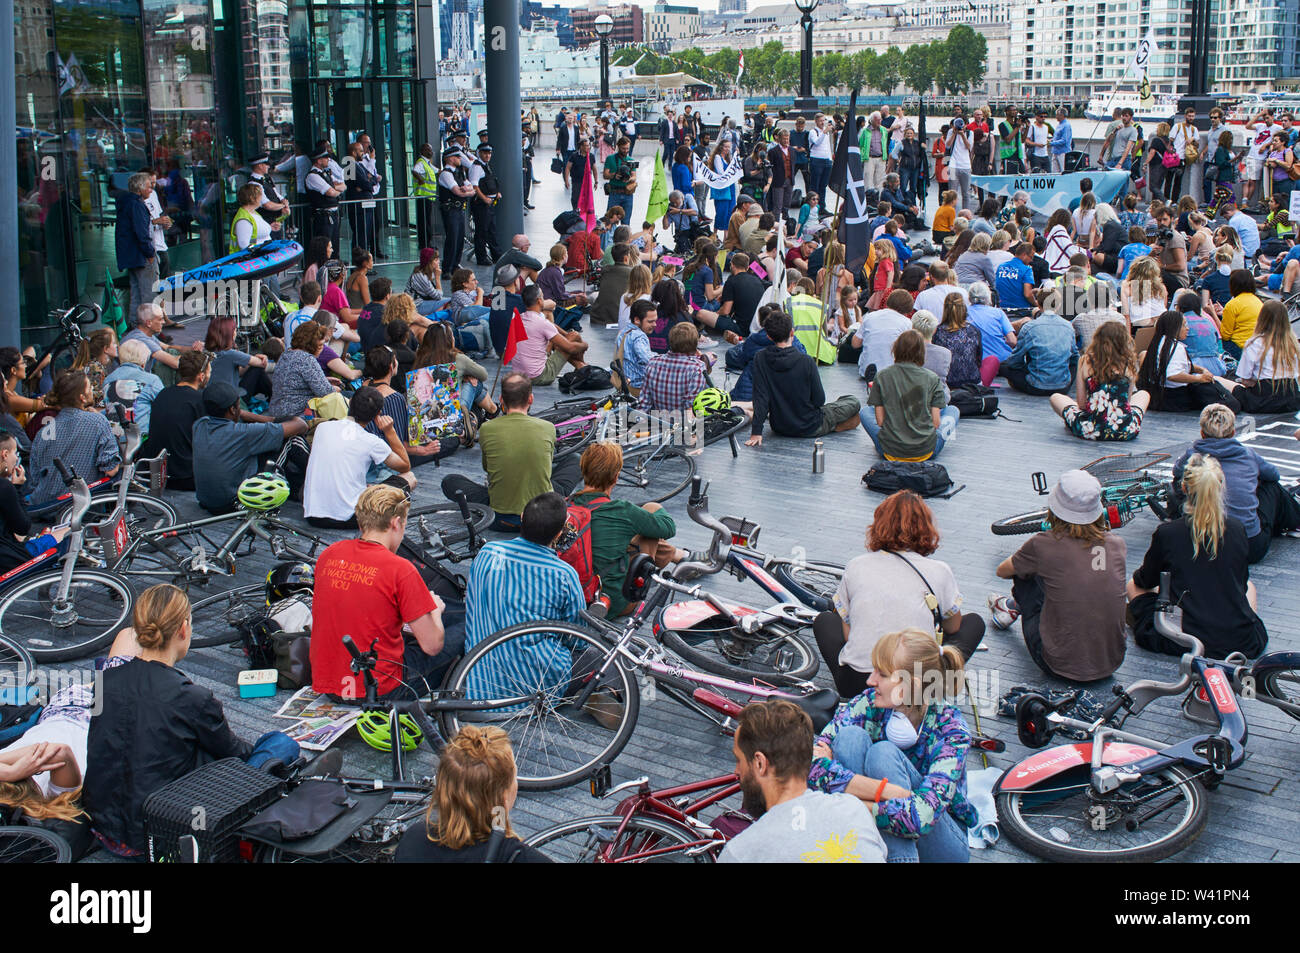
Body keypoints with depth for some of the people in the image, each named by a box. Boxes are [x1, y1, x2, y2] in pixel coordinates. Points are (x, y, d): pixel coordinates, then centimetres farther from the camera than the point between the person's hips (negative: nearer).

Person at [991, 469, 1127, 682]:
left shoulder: (1043, 544, -12)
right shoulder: (1117, 544, -2)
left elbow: (1002, 571, 10)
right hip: (1111, 663, 4)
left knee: (1023, 574, 16)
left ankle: (1017, 607, 43)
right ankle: (1016, 608, 42)